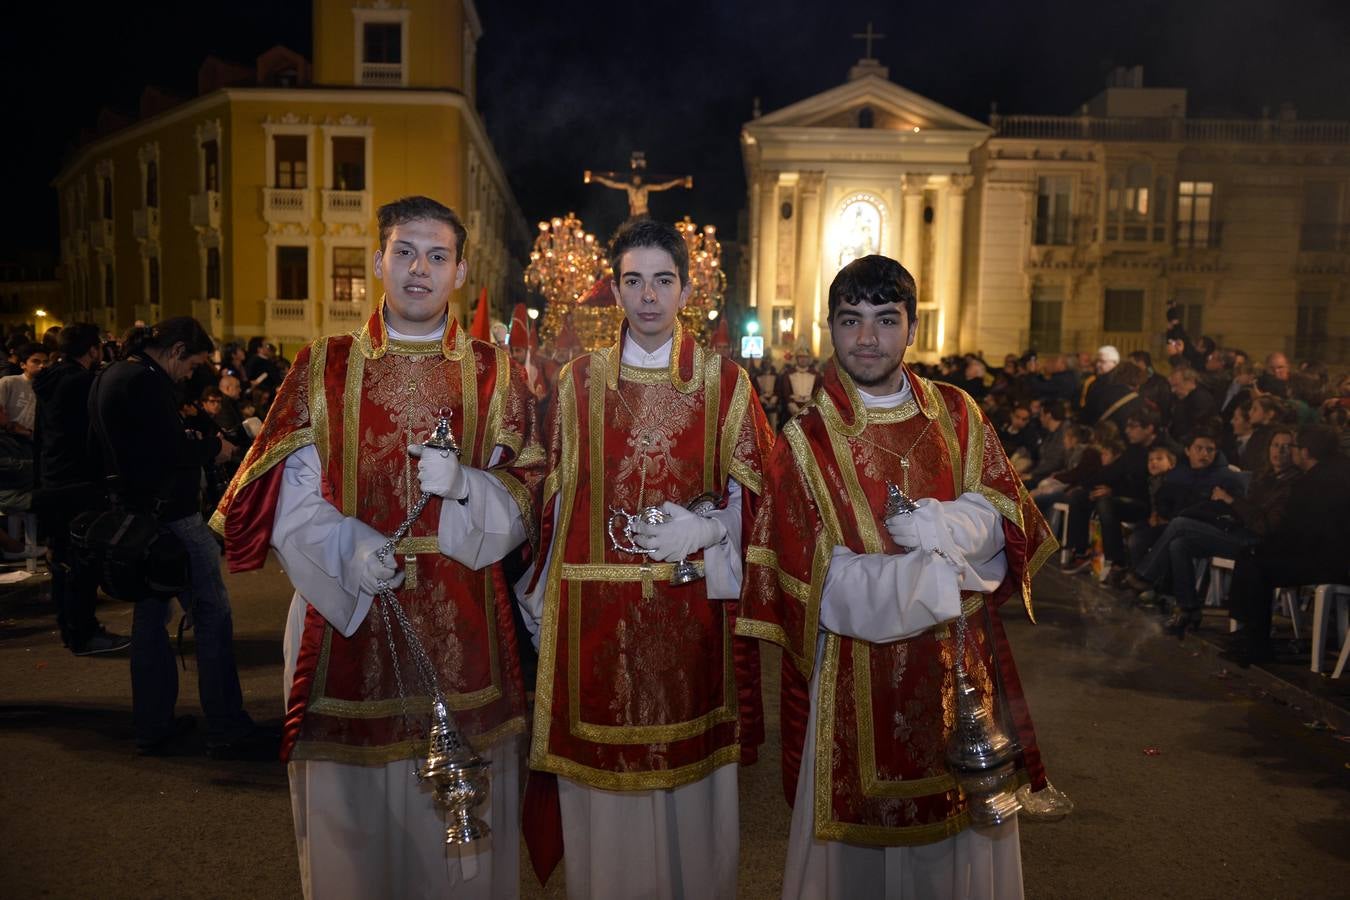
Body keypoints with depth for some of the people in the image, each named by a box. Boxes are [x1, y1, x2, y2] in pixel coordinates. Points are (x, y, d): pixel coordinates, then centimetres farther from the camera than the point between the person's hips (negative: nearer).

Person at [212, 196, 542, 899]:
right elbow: (293, 503, 0)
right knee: (353, 818, 10)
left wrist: (464, 485, -16)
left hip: (463, 627, 0)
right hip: (350, 616, 0)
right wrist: (348, 547, -18)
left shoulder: (494, 375, 6)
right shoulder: (323, 368, 5)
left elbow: (522, 507, 3)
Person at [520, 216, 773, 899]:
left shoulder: (726, 381, 2)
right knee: (600, 774, 9)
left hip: (693, 606, 0)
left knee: (692, 774, 9)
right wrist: (543, 596, 4)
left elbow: (751, 494, 4)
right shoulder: (579, 380, 5)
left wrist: (705, 526, -15)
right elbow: (558, 496, 6)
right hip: (594, 607, 1)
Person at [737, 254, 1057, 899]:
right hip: (860, 676, -3)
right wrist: (946, 568, -16)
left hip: (962, 663, 3)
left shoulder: (956, 415, 3)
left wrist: (940, 526, -20)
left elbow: (1004, 519, 0)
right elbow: (826, 585, -12)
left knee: (961, 828, 15)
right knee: (862, 834, 9)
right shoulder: (805, 442, -7)